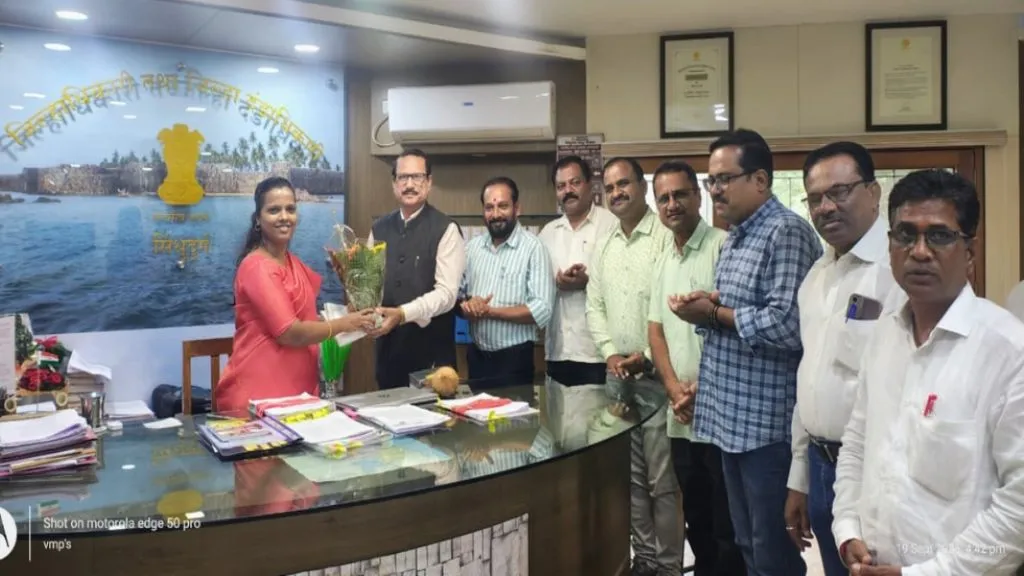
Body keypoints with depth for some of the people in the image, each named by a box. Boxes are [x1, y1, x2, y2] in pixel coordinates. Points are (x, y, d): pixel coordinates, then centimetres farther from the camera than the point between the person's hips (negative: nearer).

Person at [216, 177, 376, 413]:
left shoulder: (293, 262, 12)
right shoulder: (258, 267, -16)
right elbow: (289, 333, -21)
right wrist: (344, 324, -10)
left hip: (297, 388, 9)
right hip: (258, 394, -9)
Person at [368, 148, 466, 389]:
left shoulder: (446, 229, -7)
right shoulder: (379, 229, 9)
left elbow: (446, 292, -15)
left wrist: (402, 314, -27)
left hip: (431, 351, -4)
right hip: (388, 347, 5)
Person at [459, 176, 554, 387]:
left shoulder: (533, 247, -11)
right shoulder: (472, 246, 6)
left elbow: (542, 310, -18)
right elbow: (458, 295, 9)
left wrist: (489, 311, -17)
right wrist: (467, 305, -14)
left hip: (514, 359, -5)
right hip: (476, 356, 5)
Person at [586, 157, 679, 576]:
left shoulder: (666, 238, -8)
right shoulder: (603, 248, 13)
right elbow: (594, 308, 13)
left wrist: (648, 356, -15)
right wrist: (610, 353, -1)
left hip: (658, 373, -6)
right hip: (616, 374, 7)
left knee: (662, 478, -1)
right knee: (631, 474, 14)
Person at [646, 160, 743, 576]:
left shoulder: (723, 247, -9)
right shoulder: (664, 262, 14)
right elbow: (656, 330, 13)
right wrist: (675, 388, -1)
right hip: (681, 416, 7)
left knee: (728, 527, 3)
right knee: (696, 520, 18)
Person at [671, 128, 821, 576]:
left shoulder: (787, 233, -16)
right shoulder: (734, 238, 14)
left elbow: (787, 326, -27)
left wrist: (714, 313, -15)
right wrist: (705, 309, -1)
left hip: (767, 422, -9)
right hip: (732, 417, 9)